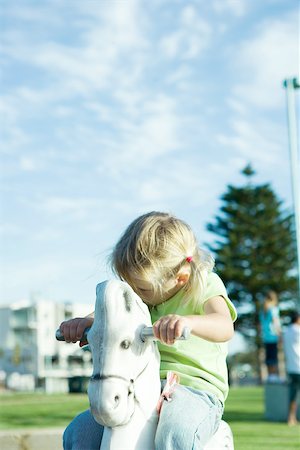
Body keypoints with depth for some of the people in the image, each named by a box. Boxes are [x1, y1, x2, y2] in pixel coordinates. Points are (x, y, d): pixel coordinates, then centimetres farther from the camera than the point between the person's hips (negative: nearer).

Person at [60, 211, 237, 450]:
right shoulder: (149, 291, 12)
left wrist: (187, 321, -49)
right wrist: (86, 323, -7)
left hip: (195, 387, -6)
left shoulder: (205, 285, -7)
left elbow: (224, 326, -26)